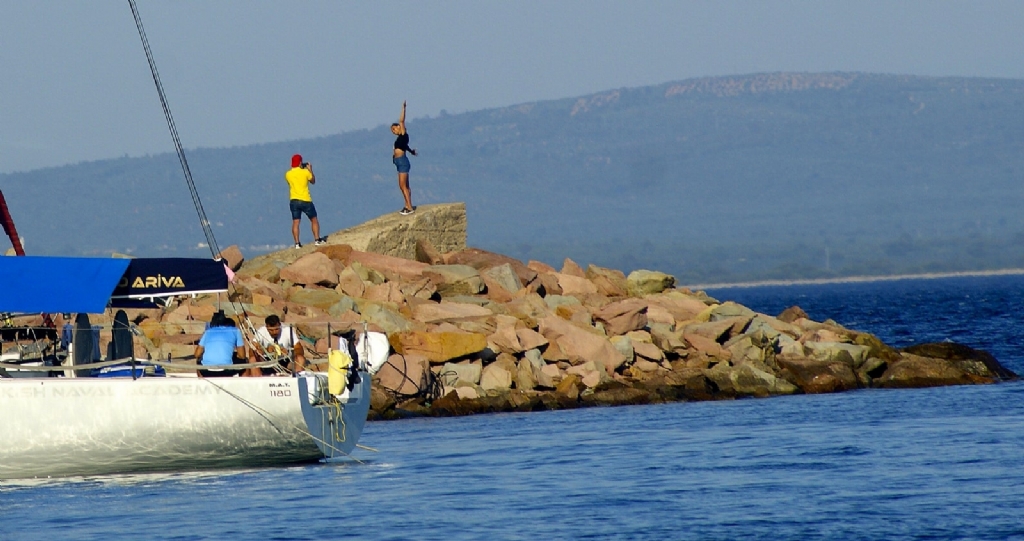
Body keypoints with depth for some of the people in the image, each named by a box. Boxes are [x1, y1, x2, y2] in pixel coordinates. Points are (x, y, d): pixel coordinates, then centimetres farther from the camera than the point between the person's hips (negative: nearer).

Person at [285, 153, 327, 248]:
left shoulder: (288, 174, 1)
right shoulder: (305, 172, -6)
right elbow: (313, 181, 10)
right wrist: (310, 170, 20)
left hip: (293, 201, 2)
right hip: (305, 200, -2)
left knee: (295, 222, 2)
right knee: (314, 220, 12)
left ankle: (297, 243, -5)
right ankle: (317, 239, 7)